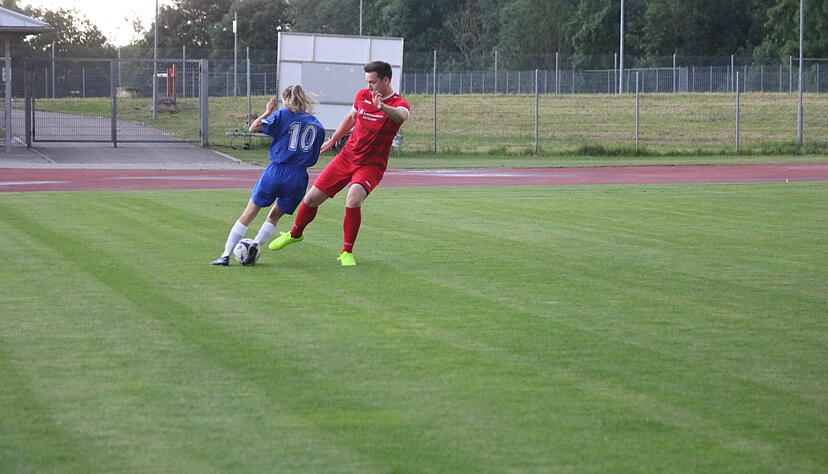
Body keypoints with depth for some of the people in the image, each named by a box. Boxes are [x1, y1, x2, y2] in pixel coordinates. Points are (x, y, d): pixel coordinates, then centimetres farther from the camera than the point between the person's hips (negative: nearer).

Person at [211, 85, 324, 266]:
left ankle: (226, 254, 4)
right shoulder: (317, 125, 10)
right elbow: (313, 158, 11)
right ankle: (256, 244, -3)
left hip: (275, 171, -2)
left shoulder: (282, 115, 0)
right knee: (275, 216, 21)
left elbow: (254, 127, 0)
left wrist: (268, 112, 14)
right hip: (298, 176, 2)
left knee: (249, 213, 7)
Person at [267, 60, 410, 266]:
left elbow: (401, 116, -40)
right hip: (347, 156, 5)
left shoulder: (399, 104, -15)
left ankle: (347, 252, -13)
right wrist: (332, 140, 27)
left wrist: (383, 107, -61)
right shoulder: (363, 95, 3)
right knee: (312, 197, 5)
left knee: (353, 199, -30)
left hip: (371, 165, -5)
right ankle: (295, 233, 35)